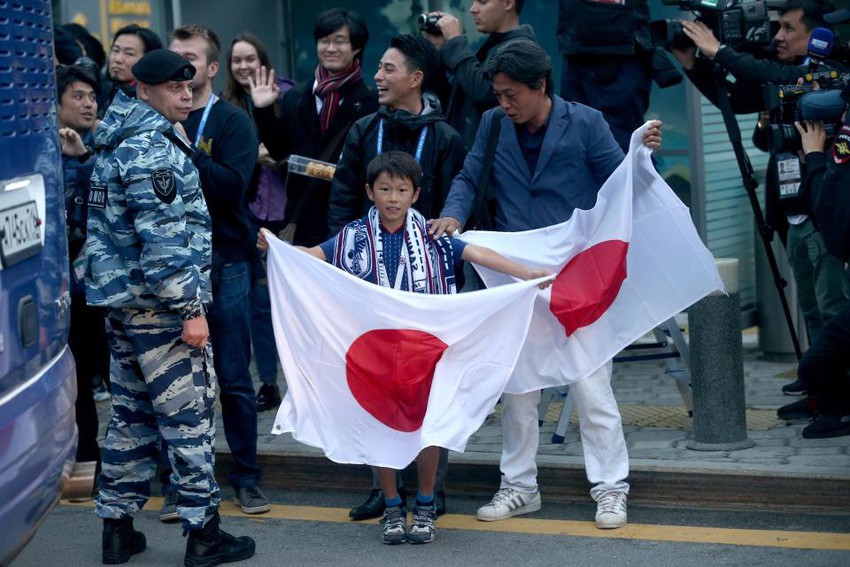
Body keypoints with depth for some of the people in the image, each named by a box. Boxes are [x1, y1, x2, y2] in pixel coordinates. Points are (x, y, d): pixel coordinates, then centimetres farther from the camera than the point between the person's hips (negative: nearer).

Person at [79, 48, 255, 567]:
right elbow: (163, 239, -22)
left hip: (122, 299, 10)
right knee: (189, 413, -3)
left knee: (133, 412, 14)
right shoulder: (153, 149, -17)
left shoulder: (119, 143, 15)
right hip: (158, 303, -10)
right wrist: (190, 309, -20)